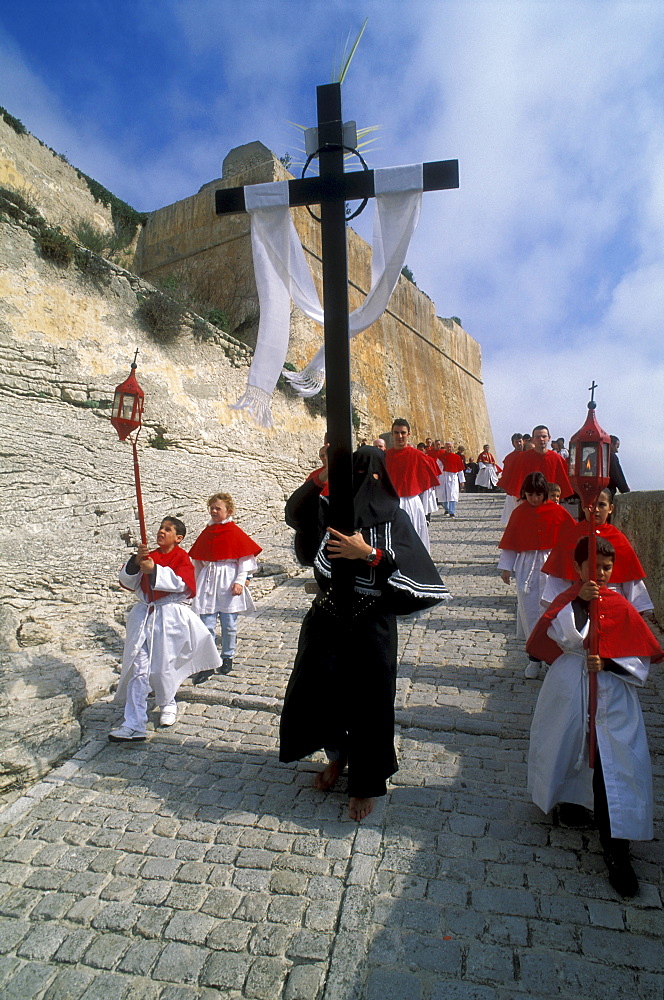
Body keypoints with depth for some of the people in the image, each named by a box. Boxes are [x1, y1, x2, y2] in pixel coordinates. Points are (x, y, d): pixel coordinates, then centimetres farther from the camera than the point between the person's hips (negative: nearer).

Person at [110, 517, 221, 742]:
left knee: (162, 667, 6)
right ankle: (133, 726, 2)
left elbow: (181, 583, -21)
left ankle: (167, 705, 37)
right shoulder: (150, 556, 12)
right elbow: (127, 581, 4)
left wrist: (154, 569, -26)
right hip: (144, 616, 4)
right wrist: (136, 561, -14)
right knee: (138, 669, -2)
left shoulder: (182, 558, -4)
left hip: (171, 618, -4)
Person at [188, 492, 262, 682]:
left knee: (229, 624, 6)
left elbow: (245, 559, -4)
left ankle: (227, 658, 25)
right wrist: (198, 582, 14)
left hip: (228, 582, -3)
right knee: (206, 625, 0)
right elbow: (197, 561, 17)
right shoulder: (205, 533, 9)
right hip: (208, 581, 3)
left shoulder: (235, 533, -4)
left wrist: (240, 581, -11)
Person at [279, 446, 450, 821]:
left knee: (367, 700, 6)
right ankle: (338, 755, 42)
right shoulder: (332, 508, 1)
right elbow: (295, 512, -16)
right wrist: (320, 478, -29)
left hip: (371, 622, -3)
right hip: (328, 617, 3)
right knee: (314, 691, 12)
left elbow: (409, 565, -16)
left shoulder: (394, 517, -5)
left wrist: (369, 553, -26)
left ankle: (365, 784, 31)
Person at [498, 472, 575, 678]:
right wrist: (505, 567, 7)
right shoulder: (519, 512, 4)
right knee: (529, 611, 2)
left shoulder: (557, 512, -1)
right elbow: (509, 541, 9)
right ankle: (534, 657, 13)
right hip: (526, 567, 1)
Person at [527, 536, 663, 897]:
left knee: (613, 770, -5)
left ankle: (616, 852, 6)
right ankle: (569, 795, 48)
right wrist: (578, 599, -27)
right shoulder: (564, 601, -2)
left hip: (611, 697, -1)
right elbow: (554, 637, -21)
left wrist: (606, 664, -18)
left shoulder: (620, 606, -4)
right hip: (567, 693, 2)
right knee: (564, 748, 18)